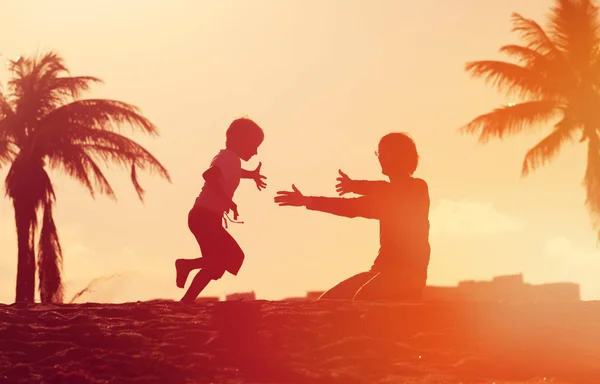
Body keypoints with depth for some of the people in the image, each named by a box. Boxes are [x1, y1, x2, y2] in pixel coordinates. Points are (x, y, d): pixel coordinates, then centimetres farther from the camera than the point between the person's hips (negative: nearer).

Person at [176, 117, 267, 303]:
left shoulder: (228, 157, 18)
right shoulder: (230, 157, -11)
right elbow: (209, 175, -31)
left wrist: (251, 174, 47)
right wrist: (228, 201, -28)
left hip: (205, 217, 10)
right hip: (205, 217, -10)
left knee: (217, 263, 11)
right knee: (234, 257, -10)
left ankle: (187, 302, 9)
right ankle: (188, 264, -11)